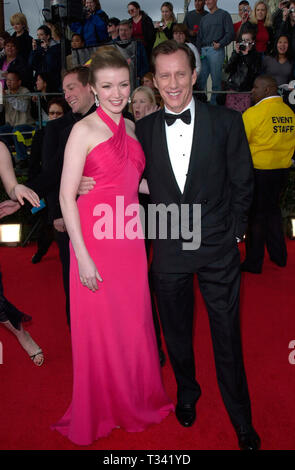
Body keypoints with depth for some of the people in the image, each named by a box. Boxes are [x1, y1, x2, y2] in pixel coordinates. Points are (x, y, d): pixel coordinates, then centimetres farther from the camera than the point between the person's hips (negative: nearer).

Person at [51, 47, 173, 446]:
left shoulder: (130, 127, 11)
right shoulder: (84, 130, -8)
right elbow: (67, 196, -12)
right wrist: (82, 256, -16)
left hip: (129, 239, 6)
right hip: (95, 241, -5)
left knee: (134, 323, 14)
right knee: (99, 330, 7)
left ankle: (135, 399, 38)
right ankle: (100, 413, 31)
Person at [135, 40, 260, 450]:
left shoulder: (227, 122, -3)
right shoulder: (143, 130, 2)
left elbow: (242, 183, 1)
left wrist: (234, 232, 0)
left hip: (218, 247, -1)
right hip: (168, 250, 2)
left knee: (227, 337, 9)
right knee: (177, 332, 18)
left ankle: (242, 420, 32)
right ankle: (187, 392, 47)